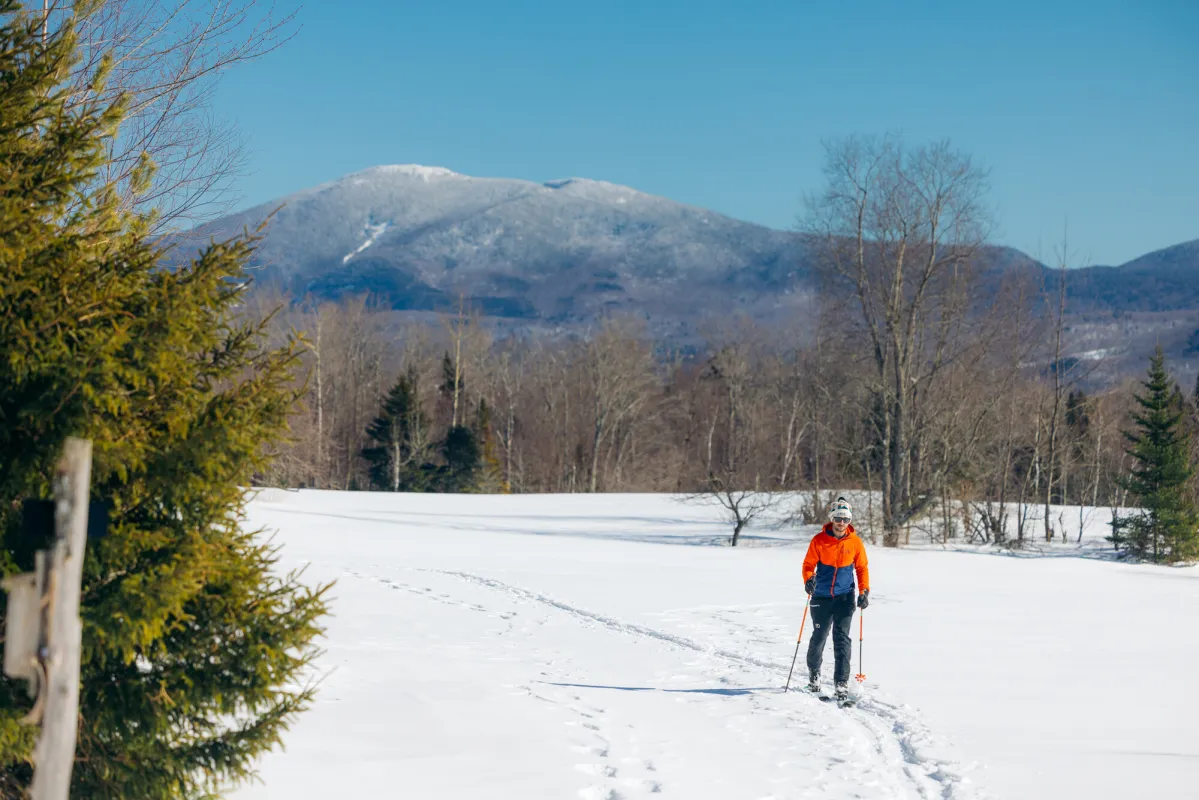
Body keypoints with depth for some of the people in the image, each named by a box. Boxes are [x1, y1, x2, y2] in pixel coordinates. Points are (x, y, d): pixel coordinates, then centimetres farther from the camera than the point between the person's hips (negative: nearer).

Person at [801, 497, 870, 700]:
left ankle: (841, 683, -9)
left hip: (845, 597, 0)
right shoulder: (819, 540, -4)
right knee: (819, 637, 7)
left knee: (842, 638, -9)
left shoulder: (855, 542, -1)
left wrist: (864, 591, -4)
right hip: (821, 597, 0)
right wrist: (808, 579, -21)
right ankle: (814, 673, 32)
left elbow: (862, 568, 8)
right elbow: (809, 564, -1)